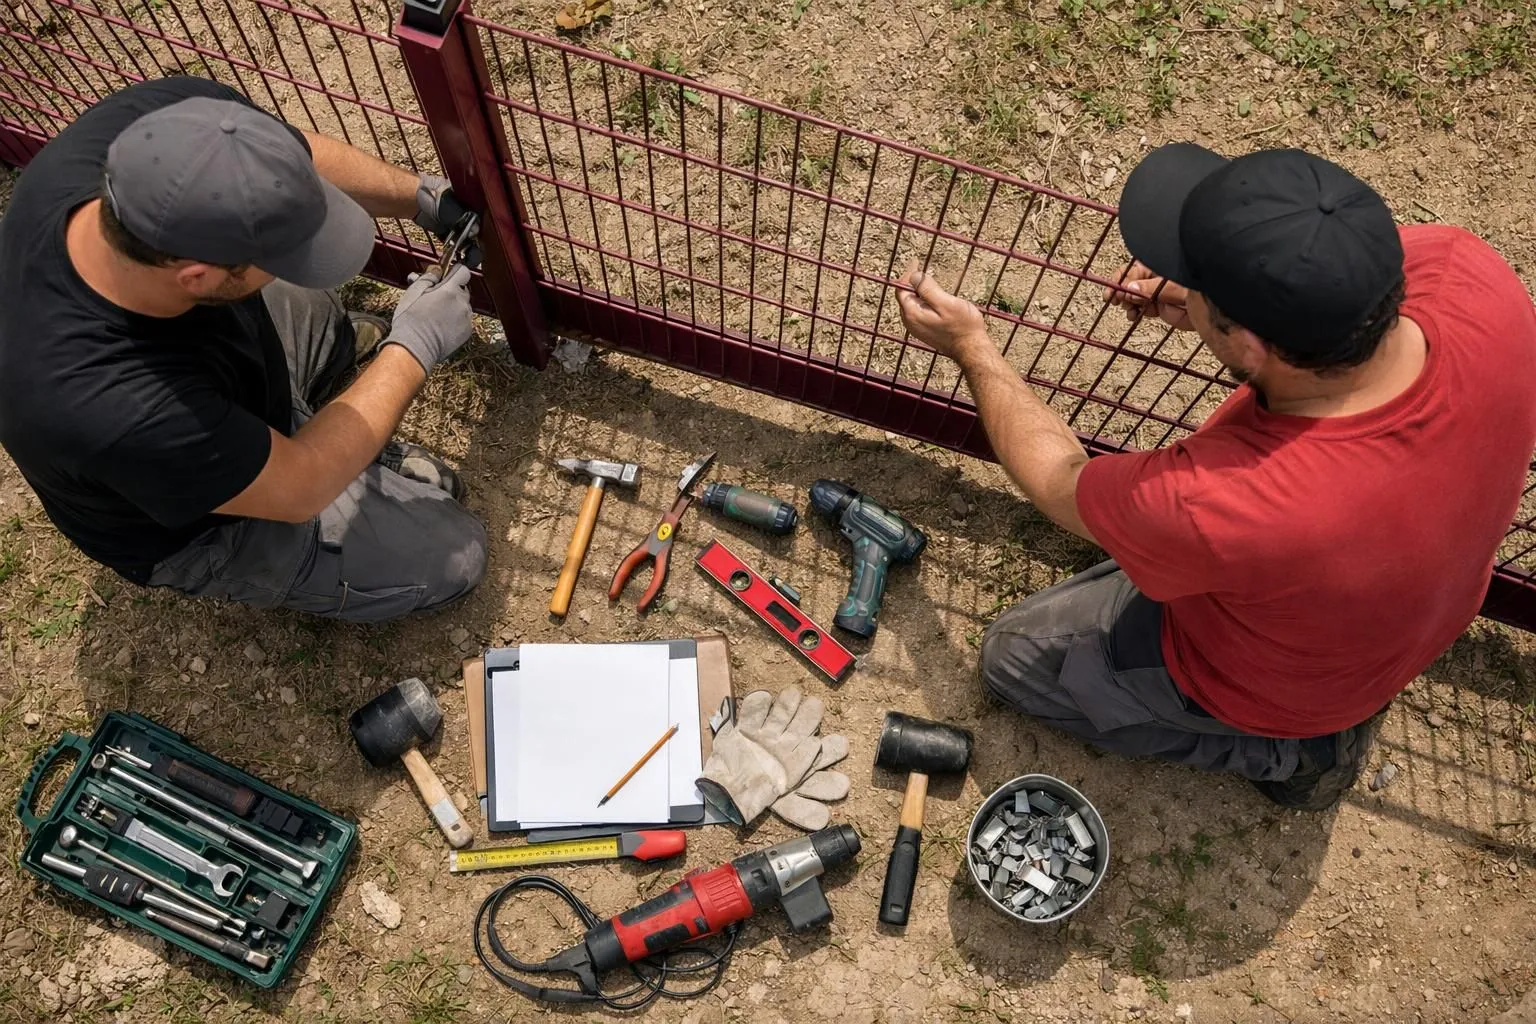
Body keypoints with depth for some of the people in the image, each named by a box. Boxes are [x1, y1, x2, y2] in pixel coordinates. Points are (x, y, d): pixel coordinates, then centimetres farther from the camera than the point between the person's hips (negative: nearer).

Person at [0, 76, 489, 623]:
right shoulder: (120, 413, -46)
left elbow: (306, 158, -14)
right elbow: (299, 489, -30)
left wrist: (425, 198, -23)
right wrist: (416, 345, -25)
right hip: (201, 525, -5)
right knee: (451, 555, -1)